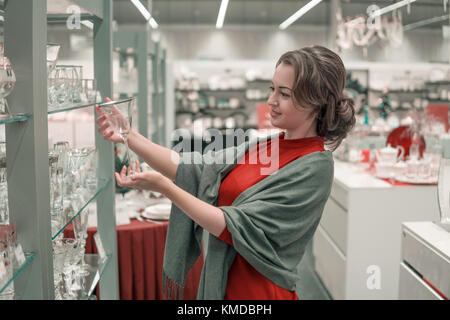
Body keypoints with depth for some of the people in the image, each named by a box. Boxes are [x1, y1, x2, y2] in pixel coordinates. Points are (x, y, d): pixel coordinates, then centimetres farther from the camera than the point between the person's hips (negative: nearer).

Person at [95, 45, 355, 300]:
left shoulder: (314, 167, -18)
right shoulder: (263, 146, 3)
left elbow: (235, 228, -22)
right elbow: (194, 168, -1)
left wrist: (163, 186, -22)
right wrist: (129, 136, -8)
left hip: (260, 291, -6)